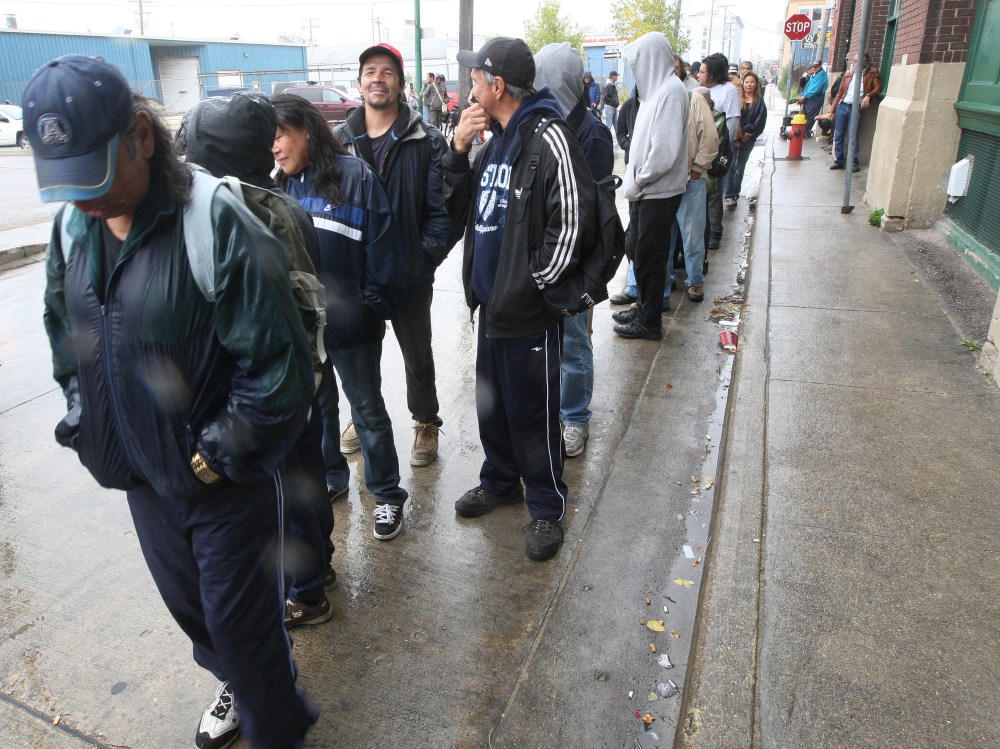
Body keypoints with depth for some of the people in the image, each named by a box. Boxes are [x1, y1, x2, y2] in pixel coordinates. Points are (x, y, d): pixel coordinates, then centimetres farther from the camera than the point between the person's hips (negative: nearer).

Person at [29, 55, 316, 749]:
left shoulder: (217, 225, -24)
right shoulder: (73, 226, 0)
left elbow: (279, 367, -24)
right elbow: (64, 332, 16)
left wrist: (216, 456, -18)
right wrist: (87, 420, 7)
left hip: (226, 483, -7)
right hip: (143, 475, 7)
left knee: (240, 620, 9)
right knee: (188, 604, 26)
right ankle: (237, 685, 56)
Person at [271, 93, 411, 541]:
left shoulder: (355, 176, -10)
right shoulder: (281, 187, 7)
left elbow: (381, 244, -11)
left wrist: (374, 306, -13)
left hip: (350, 322, -5)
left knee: (368, 409, 8)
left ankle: (387, 495, 24)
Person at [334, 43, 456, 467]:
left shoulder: (426, 141, -6)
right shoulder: (339, 140, 4)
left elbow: (442, 208, -9)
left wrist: (427, 256, -18)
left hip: (410, 273, -3)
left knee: (417, 353, 13)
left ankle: (426, 422, 33)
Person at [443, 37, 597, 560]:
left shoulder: (548, 138, -14)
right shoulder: (495, 140, 13)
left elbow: (572, 222, -20)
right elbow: (459, 208, 16)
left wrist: (533, 282, -14)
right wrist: (458, 151, 2)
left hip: (529, 311, -8)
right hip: (491, 302, 9)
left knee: (532, 411, 4)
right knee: (492, 403, 20)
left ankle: (546, 507, 23)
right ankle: (500, 481, 41)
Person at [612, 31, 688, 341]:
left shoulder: (671, 91, -16)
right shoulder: (657, 89, 13)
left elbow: (666, 149, -24)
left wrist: (638, 180, -14)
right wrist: (636, 179, 7)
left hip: (658, 192, -9)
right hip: (645, 191, 9)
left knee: (649, 257, 0)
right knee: (637, 250, 17)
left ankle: (650, 322, 12)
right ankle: (644, 306, 32)